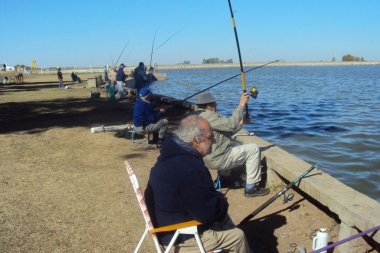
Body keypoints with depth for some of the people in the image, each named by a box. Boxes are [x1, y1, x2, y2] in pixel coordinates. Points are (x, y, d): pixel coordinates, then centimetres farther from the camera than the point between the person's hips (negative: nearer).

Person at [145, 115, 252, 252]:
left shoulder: (173, 154, -1)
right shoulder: (189, 169, -34)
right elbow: (211, 212, -27)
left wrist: (217, 199, 1)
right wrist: (222, 202, -7)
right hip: (179, 235, -10)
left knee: (224, 220, 22)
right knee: (238, 236, 3)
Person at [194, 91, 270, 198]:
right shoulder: (208, 116, -19)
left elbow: (225, 132, 15)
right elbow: (231, 124, -26)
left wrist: (241, 122, 8)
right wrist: (241, 105, -20)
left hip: (205, 158, 10)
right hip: (216, 159, -10)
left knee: (236, 144, 29)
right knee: (253, 149, -1)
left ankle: (223, 178, 27)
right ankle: (251, 188, 3)